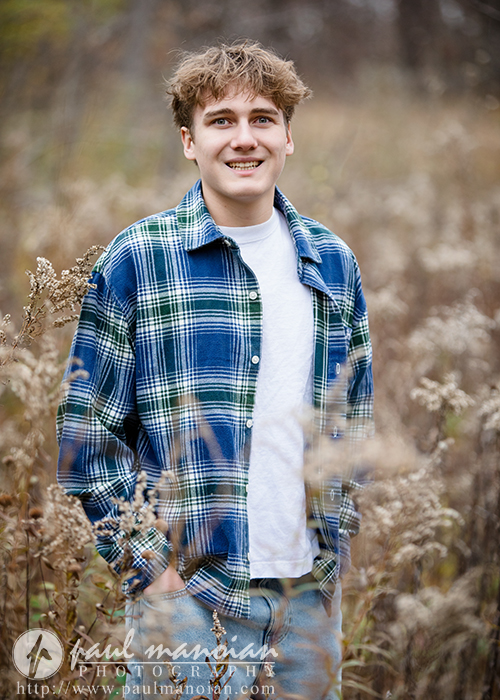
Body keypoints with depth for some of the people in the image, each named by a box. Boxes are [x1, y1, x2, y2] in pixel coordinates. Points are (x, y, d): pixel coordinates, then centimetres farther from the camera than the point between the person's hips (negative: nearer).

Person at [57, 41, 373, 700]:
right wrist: (147, 561, -9)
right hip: (189, 590, -4)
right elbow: (87, 428, -3)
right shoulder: (135, 260, -3)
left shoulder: (333, 262, 9)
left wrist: (338, 545, 8)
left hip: (311, 593, 4)